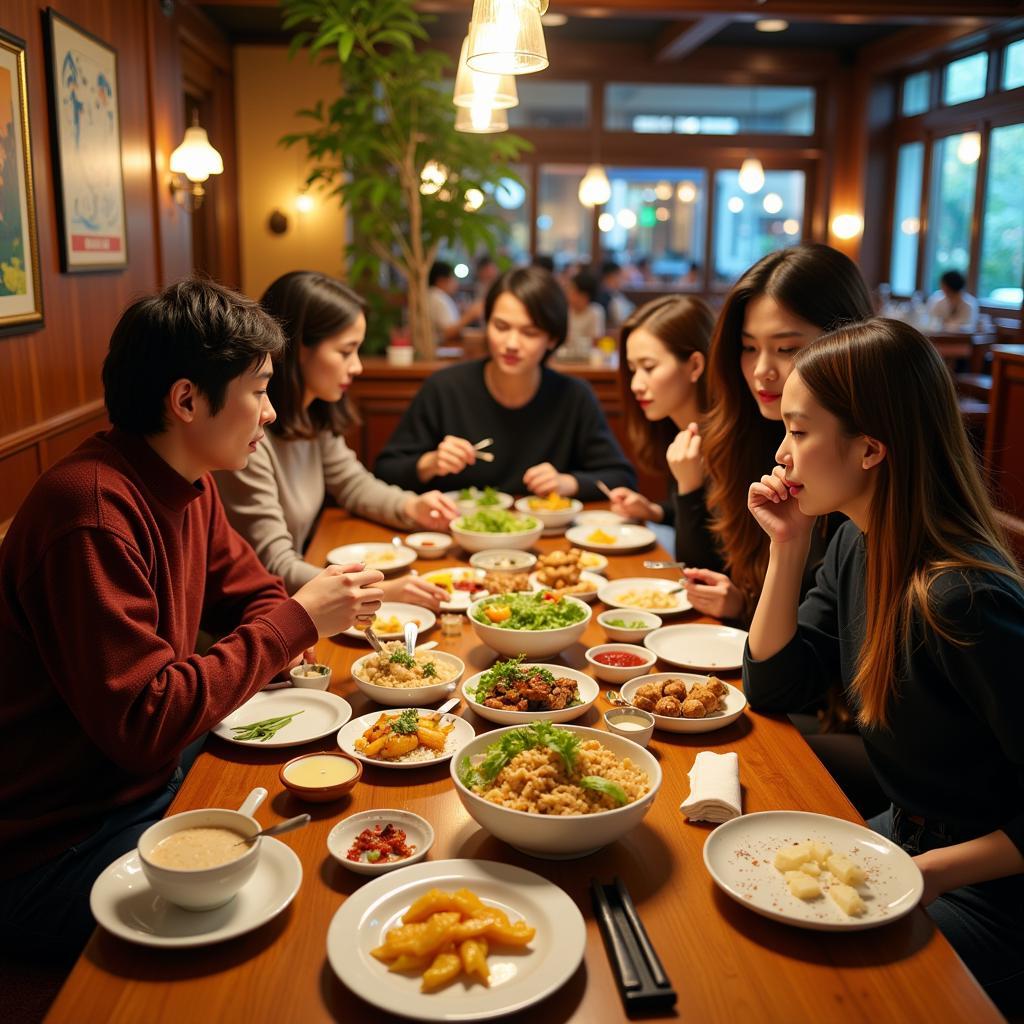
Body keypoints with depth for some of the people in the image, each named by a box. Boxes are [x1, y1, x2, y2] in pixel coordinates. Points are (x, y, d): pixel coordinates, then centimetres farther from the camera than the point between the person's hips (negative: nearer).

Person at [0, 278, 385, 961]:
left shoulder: (189, 486, 1)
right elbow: (144, 723, -30)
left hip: (155, 775, 9)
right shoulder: (94, 510, -28)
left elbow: (252, 593, 16)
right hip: (59, 847, -9)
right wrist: (298, 620, -25)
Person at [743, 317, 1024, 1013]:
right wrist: (787, 547, -8)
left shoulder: (963, 599, -31)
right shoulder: (855, 547, -4)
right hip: (905, 837, 7)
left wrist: (931, 872, -24)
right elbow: (772, 688, 1)